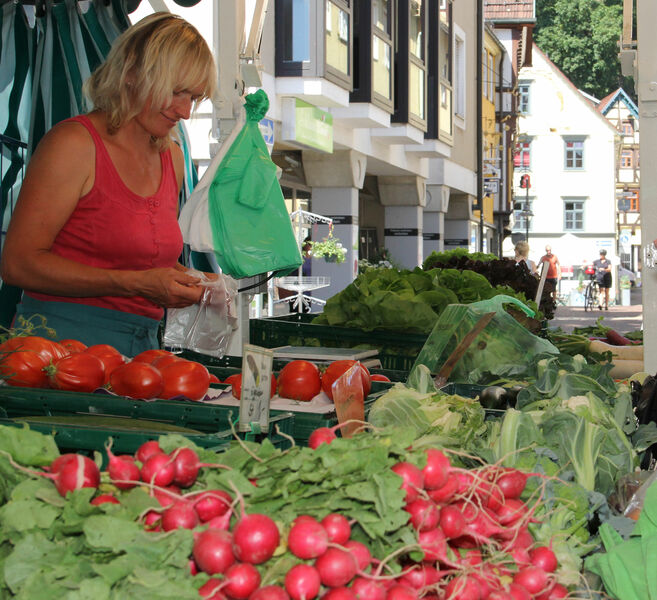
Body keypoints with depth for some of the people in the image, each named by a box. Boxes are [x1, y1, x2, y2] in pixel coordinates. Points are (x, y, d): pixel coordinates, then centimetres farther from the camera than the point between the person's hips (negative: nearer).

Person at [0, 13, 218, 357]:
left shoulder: (172, 158, 16)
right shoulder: (73, 142, -6)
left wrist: (189, 282, 8)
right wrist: (137, 283, -15)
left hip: (142, 343, 7)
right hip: (66, 338, -6)